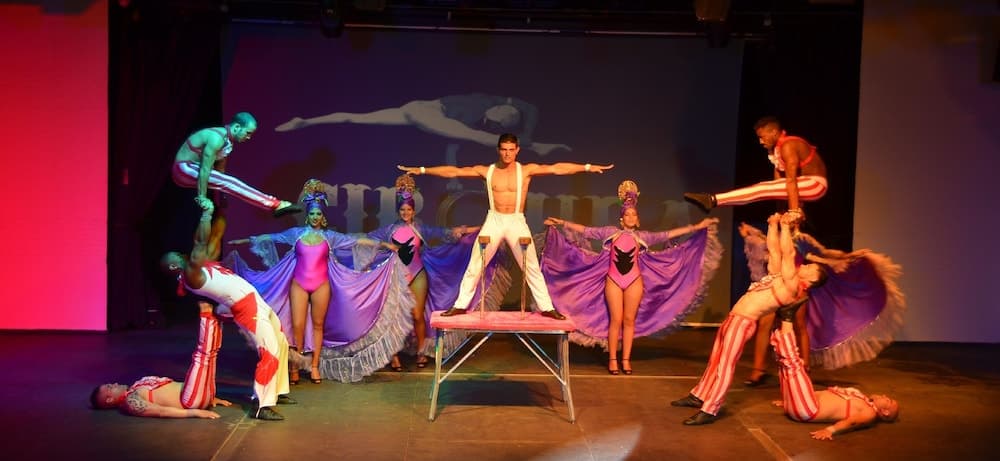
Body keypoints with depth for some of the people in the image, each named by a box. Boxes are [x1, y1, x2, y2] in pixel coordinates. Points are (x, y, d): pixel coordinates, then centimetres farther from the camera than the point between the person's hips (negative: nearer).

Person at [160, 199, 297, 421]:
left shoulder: (200, 265, 15)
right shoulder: (190, 273, -13)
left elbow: (213, 239, 20)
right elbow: (201, 241, -21)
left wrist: (216, 214, 13)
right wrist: (207, 212, -12)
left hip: (256, 302, 10)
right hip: (248, 308, -10)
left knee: (281, 344, 17)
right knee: (270, 353, -15)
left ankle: (278, 392, 29)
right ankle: (263, 406, -12)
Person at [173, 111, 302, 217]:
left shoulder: (227, 142, 4)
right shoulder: (216, 138, -26)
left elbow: (219, 170, 10)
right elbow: (205, 170, -25)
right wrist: (202, 196, -21)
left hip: (192, 169, 11)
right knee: (229, 183, -22)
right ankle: (276, 205, -31)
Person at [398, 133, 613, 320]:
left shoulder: (527, 170, -3)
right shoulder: (486, 171, 0)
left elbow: (556, 168, -11)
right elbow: (454, 171, -1)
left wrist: (587, 167, -18)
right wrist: (422, 170, -2)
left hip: (517, 222, -1)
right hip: (494, 221, 1)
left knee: (532, 267, 2)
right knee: (474, 266, 2)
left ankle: (546, 308, 11)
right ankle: (460, 305, 13)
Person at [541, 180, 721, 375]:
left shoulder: (642, 236, 7)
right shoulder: (611, 232, 4)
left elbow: (668, 235, 5)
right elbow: (585, 231, 2)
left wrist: (697, 227, 2)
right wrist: (562, 223, -4)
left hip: (634, 281, 1)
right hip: (613, 280, -1)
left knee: (629, 320, 4)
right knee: (615, 320, -3)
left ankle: (626, 359, 12)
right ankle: (612, 359, 6)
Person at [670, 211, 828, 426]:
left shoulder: (792, 287, -12)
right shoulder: (778, 274, 13)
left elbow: (787, 253, -16)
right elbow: (774, 249, 20)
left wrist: (786, 226, -11)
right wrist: (774, 225, 16)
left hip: (743, 322, -9)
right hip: (733, 318, 9)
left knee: (725, 366, -9)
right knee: (716, 360, 17)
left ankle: (710, 411, -5)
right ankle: (699, 396, 29)